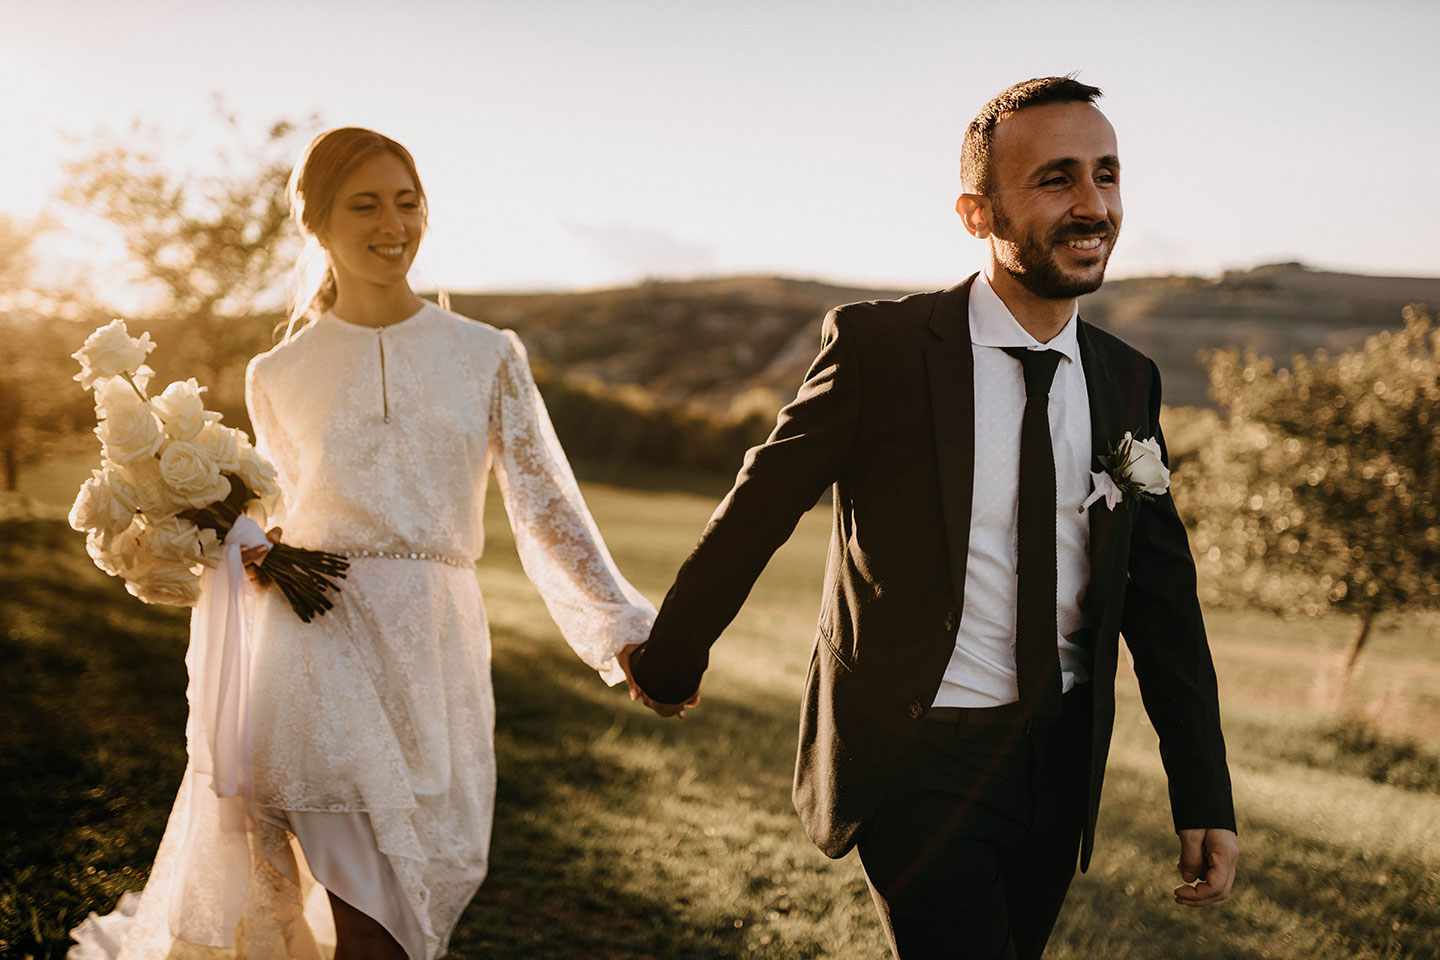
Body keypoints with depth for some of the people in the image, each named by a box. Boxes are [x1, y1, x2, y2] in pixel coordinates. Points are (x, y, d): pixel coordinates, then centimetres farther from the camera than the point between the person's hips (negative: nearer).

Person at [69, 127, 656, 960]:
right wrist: (253, 554, -1)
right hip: (320, 638, -1)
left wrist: (626, 632, -7)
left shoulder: (486, 357, 6)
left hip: (436, 644, 1)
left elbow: (547, 508, 3)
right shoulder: (281, 377, 8)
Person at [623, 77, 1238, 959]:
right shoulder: (880, 348, -13)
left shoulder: (1128, 382, 3)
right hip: (918, 764, -5)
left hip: (1060, 759, 5)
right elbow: (756, 513, -3)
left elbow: (1163, 600, 7)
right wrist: (670, 662, 8)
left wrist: (1205, 796, 5)